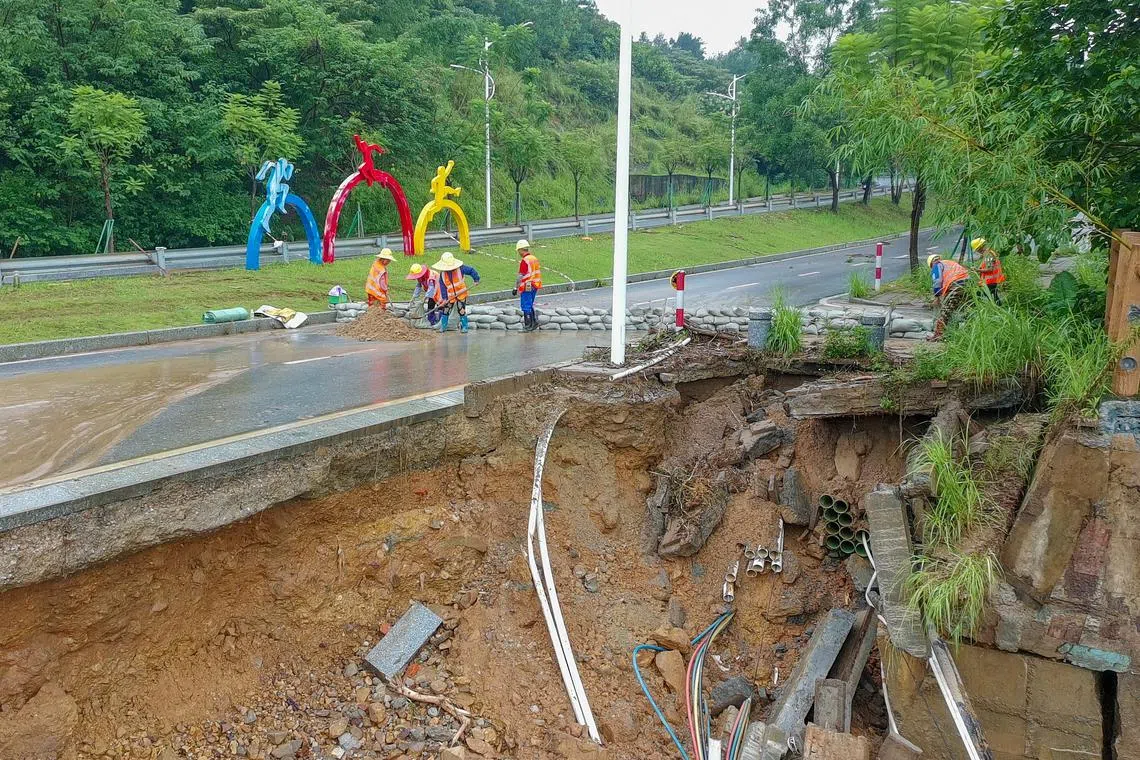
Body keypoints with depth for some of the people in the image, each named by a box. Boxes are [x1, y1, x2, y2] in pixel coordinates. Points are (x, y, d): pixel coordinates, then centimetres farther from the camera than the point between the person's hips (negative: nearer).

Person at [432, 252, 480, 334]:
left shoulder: (460, 268, -14)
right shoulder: (442, 274, -6)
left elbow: (471, 270, -5)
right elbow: (442, 286, -5)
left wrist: (476, 279, -6)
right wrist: (444, 298, -9)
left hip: (461, 294, -3)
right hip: (450, 296, 3)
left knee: (462, 311, 0)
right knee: (445, 311, 7)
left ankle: (464, 327, 11)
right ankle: (443, 326, 19)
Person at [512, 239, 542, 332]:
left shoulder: (524, 261, -17)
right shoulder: (535, 258, 8)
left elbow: (521, 276, -18)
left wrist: (516, 288, -14)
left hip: (526, 287, -8)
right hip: (534, 286, 8)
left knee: (526, 306, 1)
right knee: (530, 305, 20)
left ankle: (528, 326, 4)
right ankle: (535, 321, 16)